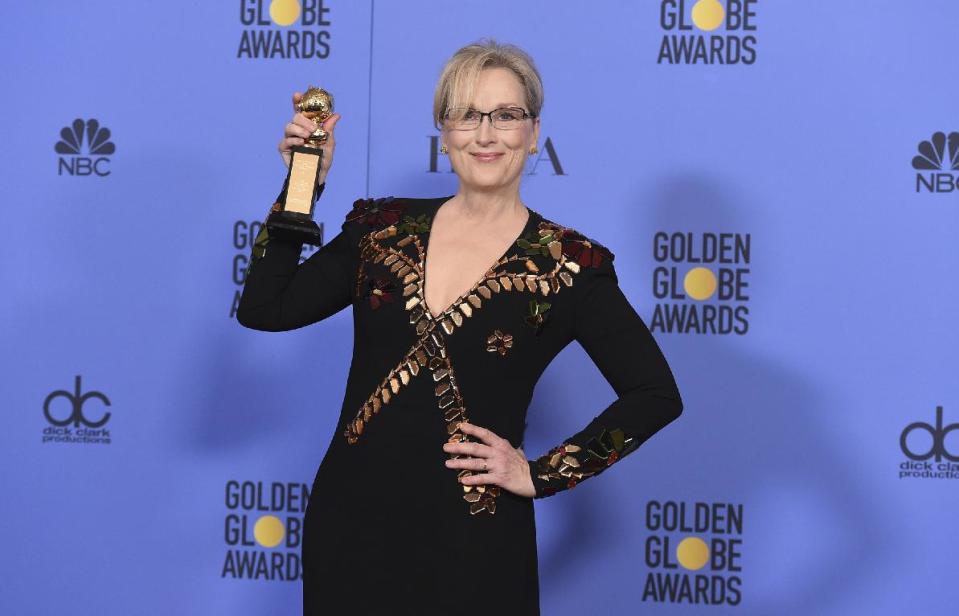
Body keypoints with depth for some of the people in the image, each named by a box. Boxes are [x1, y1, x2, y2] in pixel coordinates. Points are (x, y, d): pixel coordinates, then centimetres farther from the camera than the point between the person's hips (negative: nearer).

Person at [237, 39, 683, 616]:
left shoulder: (567, 264, -5)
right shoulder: (385, 227, 5)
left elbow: (655, 394, -3)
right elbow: (263, 309, 1)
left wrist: (539, 475, -6)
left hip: (471, 540, -3)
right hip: (349, 520, 3)